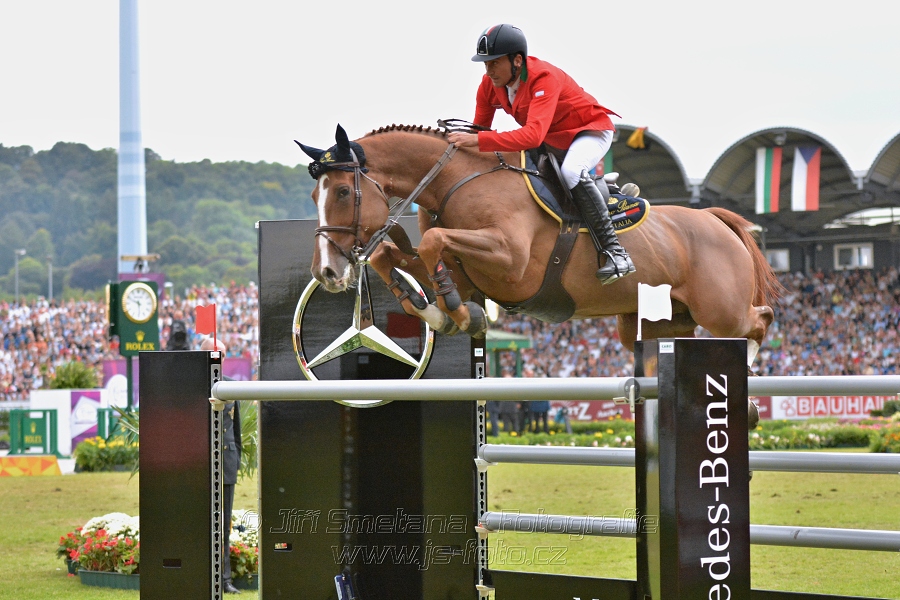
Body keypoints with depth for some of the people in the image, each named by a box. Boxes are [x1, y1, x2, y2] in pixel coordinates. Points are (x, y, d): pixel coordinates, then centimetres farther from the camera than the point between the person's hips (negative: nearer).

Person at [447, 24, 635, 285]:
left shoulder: (544, 77, -36)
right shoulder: (490, 85, -14)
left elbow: (533, 135, -49)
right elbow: (479, 131, -3)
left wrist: (478, 140, -55)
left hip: (591, 129, -9)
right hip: (552, 140, 9)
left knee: (571, 172, -36)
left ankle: (614, 251, -31)